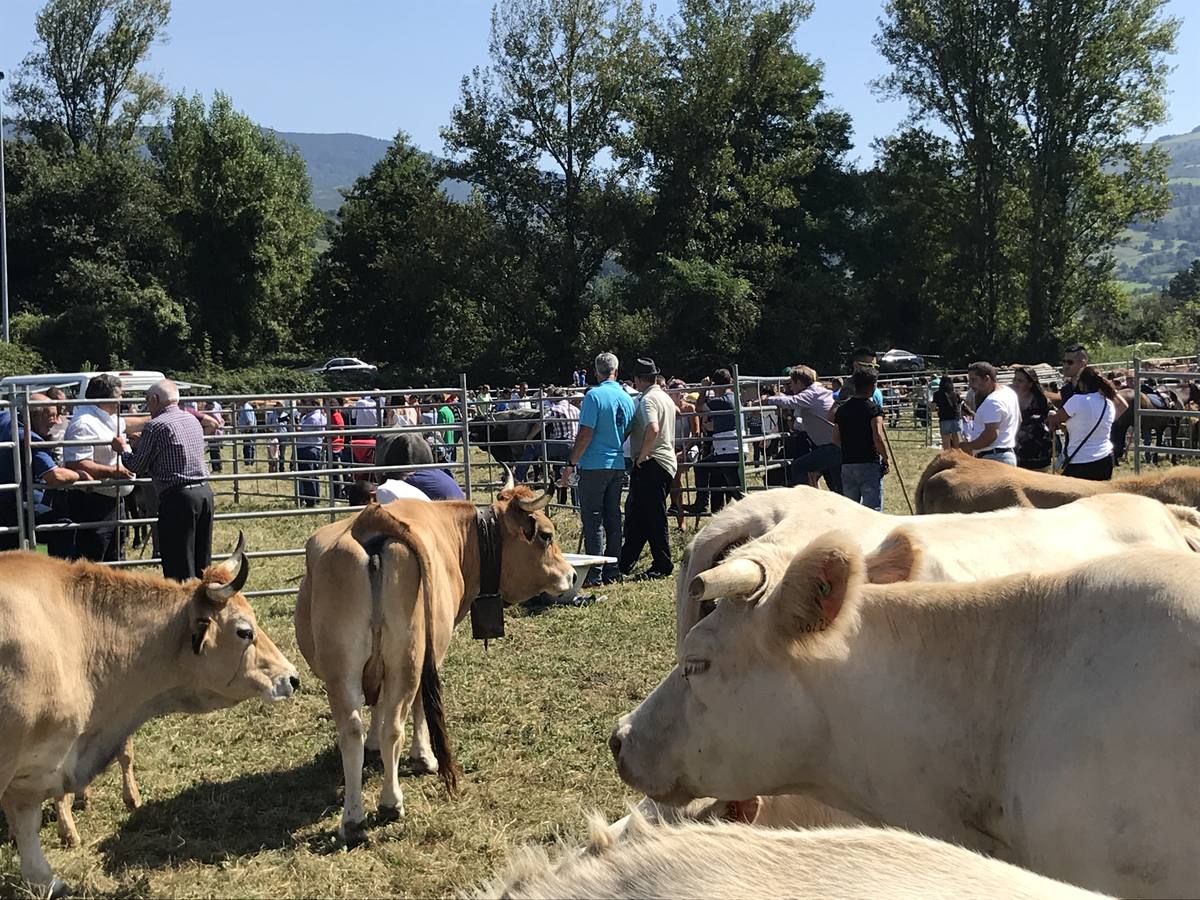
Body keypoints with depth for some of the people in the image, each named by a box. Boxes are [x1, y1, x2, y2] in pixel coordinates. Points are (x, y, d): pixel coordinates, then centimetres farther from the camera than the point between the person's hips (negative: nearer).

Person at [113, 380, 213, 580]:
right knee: (202, 565, 14)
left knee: (179, 566, -3)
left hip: (177, 497, -7)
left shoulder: (156, 425, -8)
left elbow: (137, 467, -1)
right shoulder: (193, 421, 14)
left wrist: (123, 449, 19)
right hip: (205, 491, 7)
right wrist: (143, 444, 32)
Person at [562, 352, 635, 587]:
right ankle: (612, 571, 16)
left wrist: (571, 463, -11)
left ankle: (594, 574, -4)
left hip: (594, 464, -6)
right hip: (618, 465, 6)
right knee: (613, 518, 12)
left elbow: (586, 434, -16)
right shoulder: (627, 399, 7)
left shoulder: (594, 396, -13)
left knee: (593, 519, -3)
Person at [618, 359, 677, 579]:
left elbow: (653, 429, -31)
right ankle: (625, 563, 22)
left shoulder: (647, 400, -14)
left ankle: (662, 566, 1)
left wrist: (642, 455, -19)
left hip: (651, 463, -10)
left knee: (654, 517, -4)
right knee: (635, 513, 15)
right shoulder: (666, 398, 17)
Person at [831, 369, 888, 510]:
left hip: (846, 465, 6)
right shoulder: (874, 408, -8)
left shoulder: (842, 409, 10)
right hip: (869, 464, -5)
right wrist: (885, 458, -7)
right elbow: (877, 437, -19)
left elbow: (835, 439, 11)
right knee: (873, 509, -5)